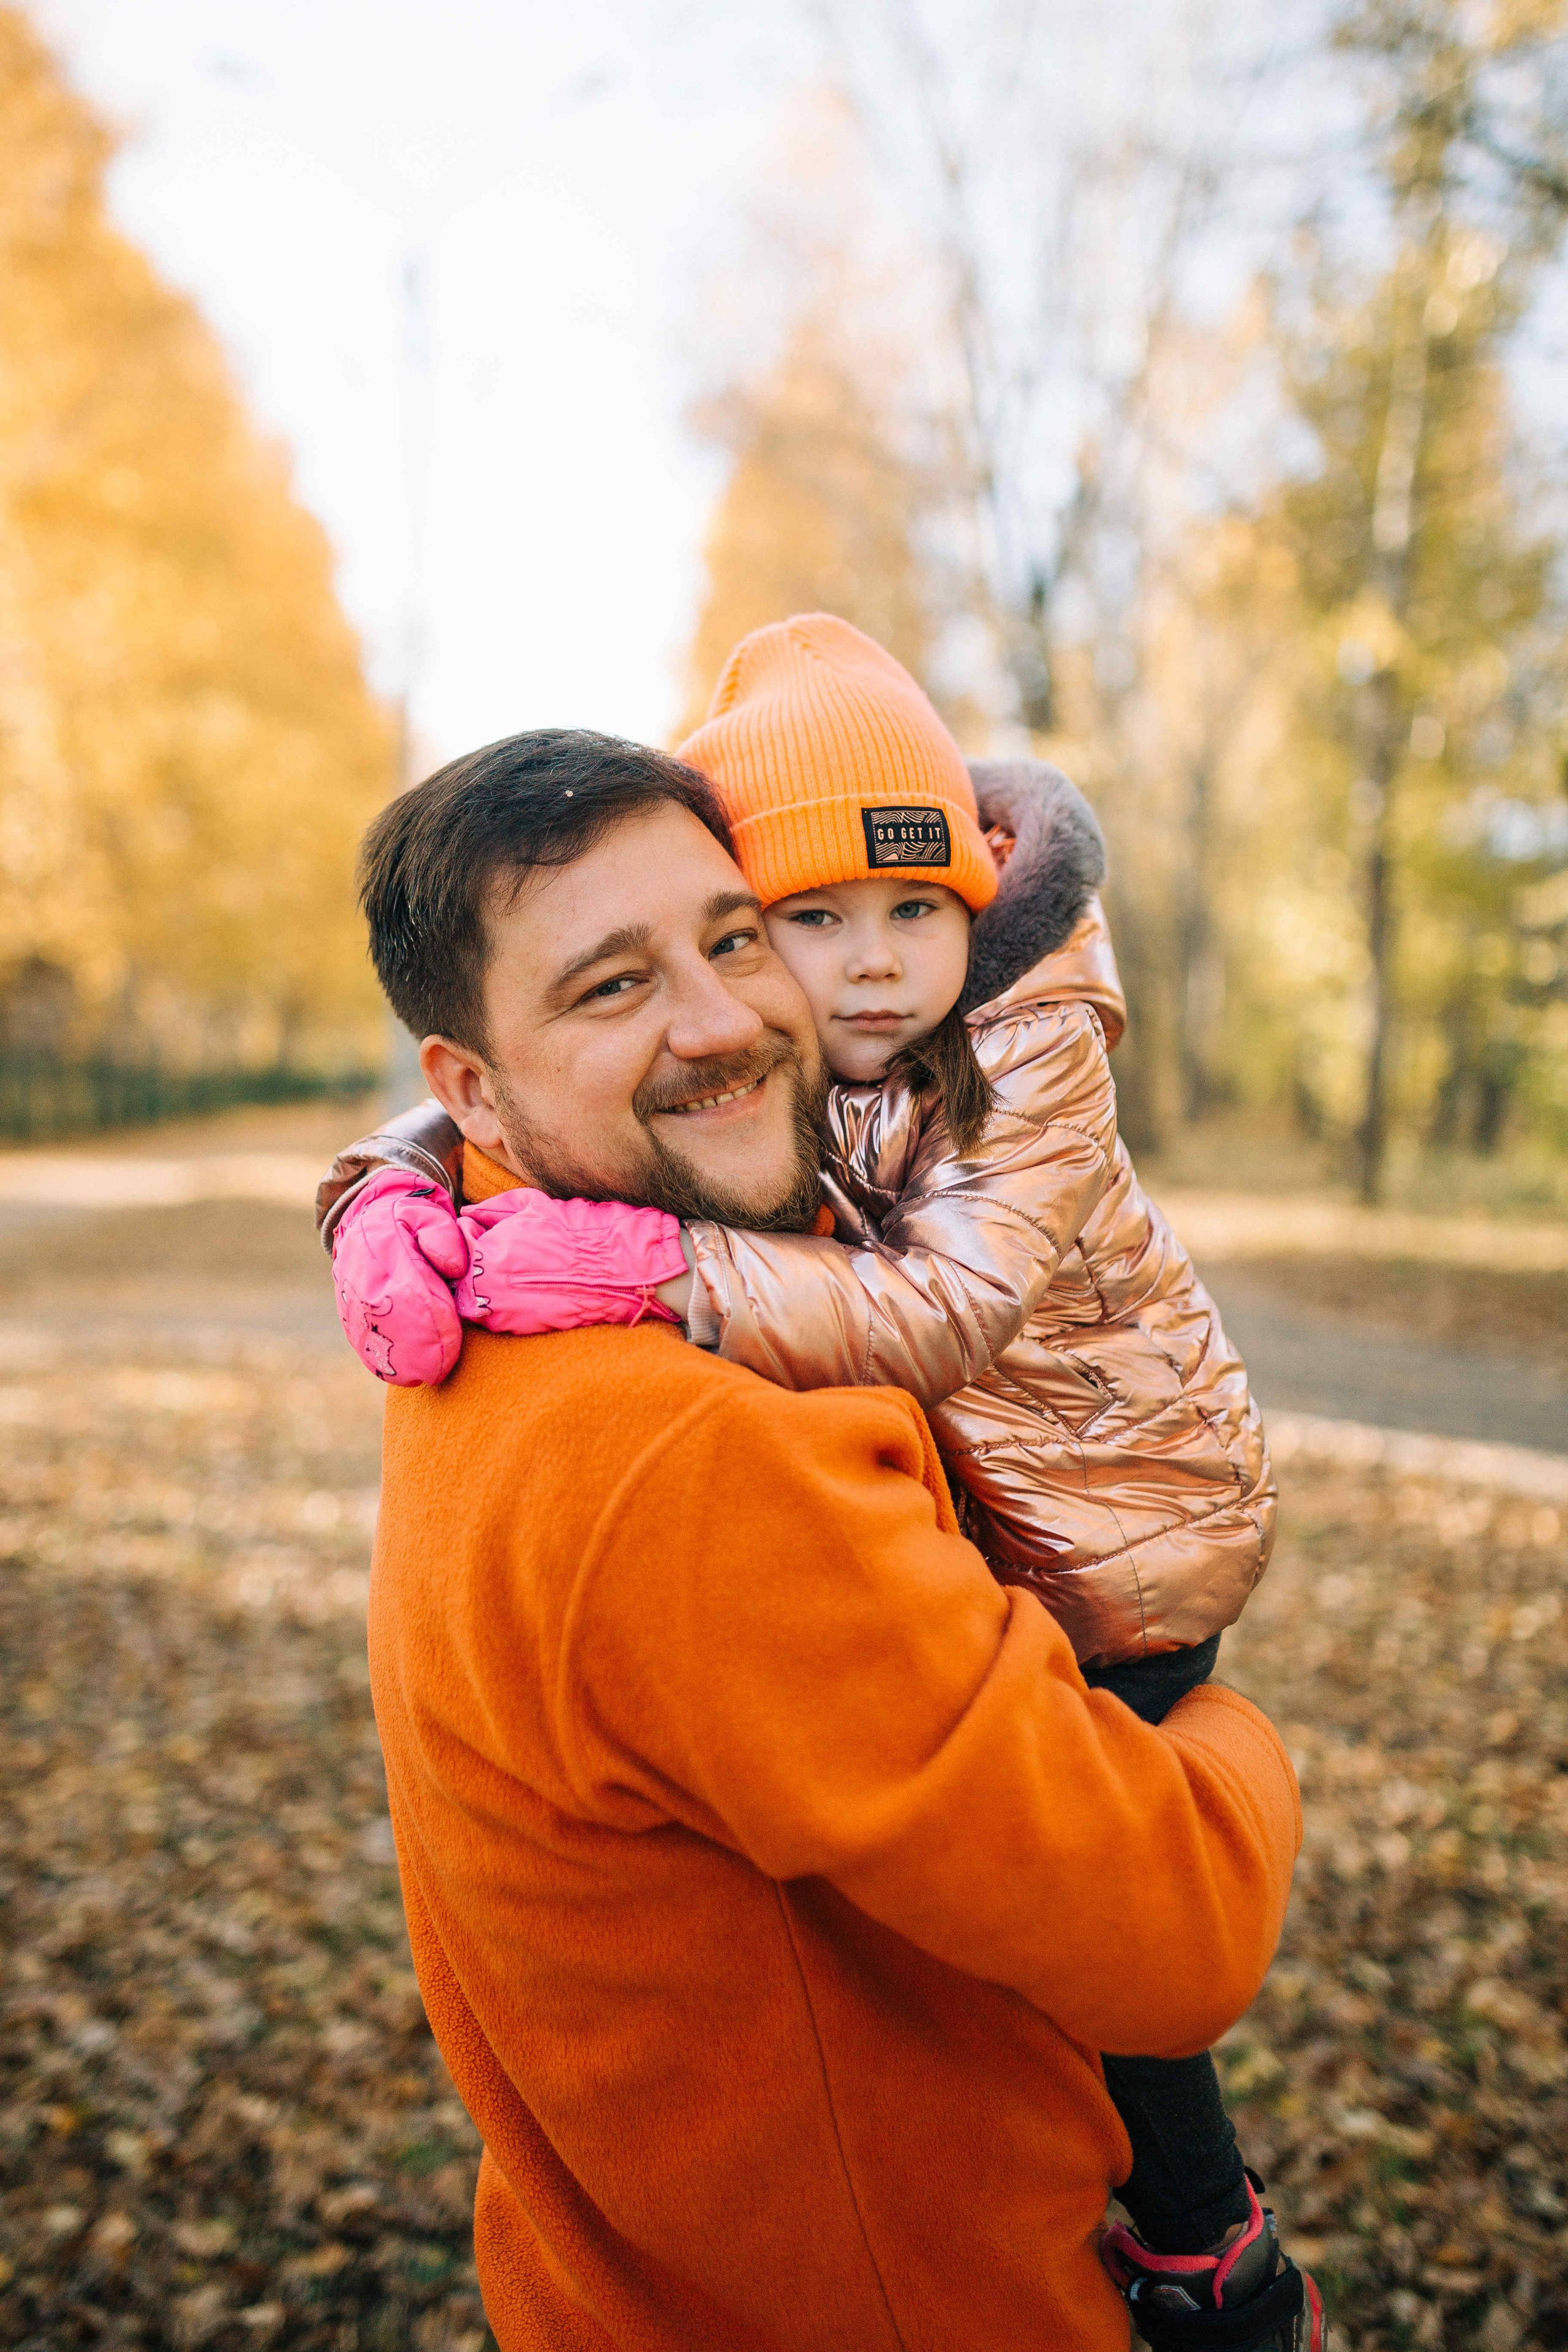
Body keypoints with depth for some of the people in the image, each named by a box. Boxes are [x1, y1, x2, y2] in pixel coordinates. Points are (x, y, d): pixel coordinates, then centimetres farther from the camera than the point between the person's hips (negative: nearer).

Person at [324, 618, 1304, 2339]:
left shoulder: (1032, 1052, -27)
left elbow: (943, 1316, -41)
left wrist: (658, 1268, -52)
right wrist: (386, 1202, -34)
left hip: (1124, 1520, -5)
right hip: (983, 1505, 5)